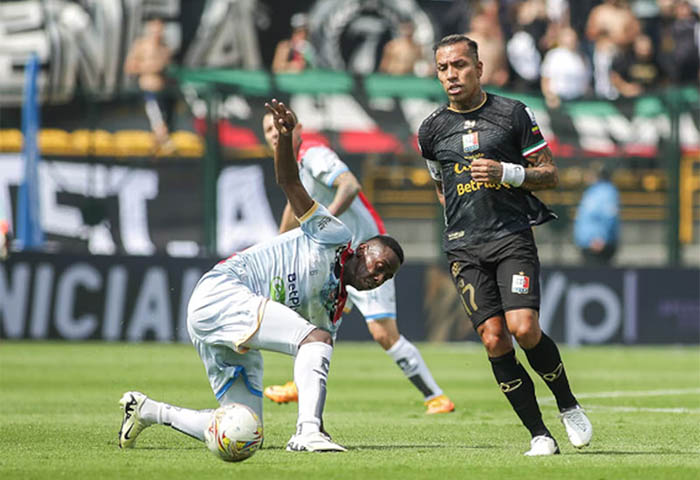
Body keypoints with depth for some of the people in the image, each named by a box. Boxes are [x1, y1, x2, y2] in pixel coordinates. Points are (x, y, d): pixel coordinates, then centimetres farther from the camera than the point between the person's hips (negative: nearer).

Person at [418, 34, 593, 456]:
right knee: (494, 339, -9)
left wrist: (507, 173, -12)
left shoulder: (513, 114, 2)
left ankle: (568, 406, 6)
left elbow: (550, 175, 4)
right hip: (464, 247, 3)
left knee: (523, 328, -19)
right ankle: (540, 434, -3)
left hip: (513, 236, -3)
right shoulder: (432, 129, 11)